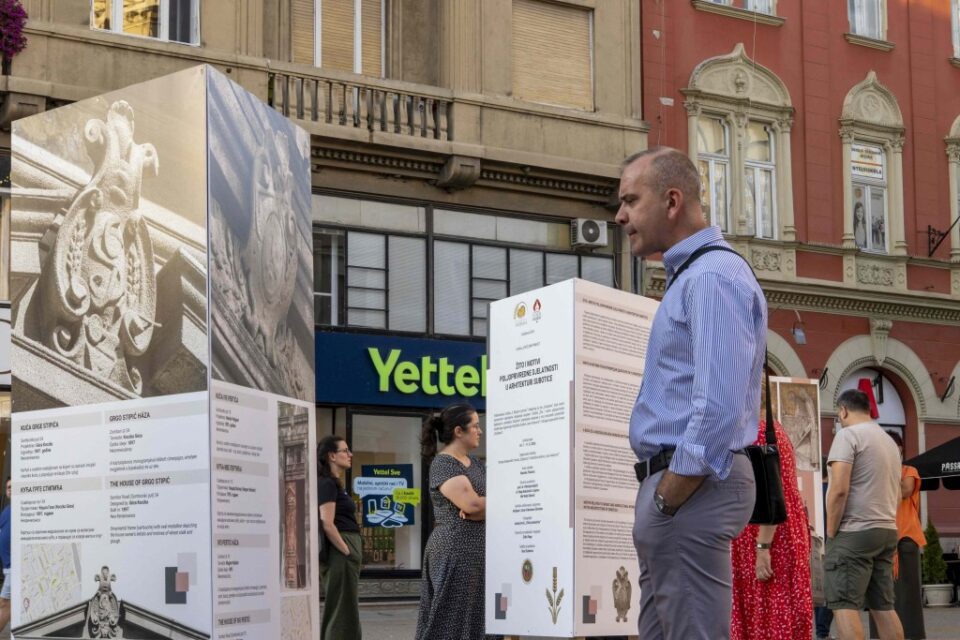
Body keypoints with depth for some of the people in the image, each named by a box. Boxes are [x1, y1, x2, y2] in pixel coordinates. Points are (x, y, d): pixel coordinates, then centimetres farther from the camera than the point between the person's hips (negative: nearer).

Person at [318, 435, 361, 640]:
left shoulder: (334, 484, 17)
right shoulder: (327, 484, -13)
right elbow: (327, 525, -20)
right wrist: (347, 552, -17)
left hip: (344, 551, 10)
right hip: (340, 551, -10)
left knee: (339, 610, 13)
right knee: (343, 611, -7)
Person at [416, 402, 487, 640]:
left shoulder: (475, 463, 17)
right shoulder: (443, 464, -9)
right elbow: (471, 503, -20)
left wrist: (481, 508, -13)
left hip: (479, 553, 8)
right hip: (454, 551, -8)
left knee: (476, 620, 6)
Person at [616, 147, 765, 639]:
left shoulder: (713, 276, -14)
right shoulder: (688, 277, 19)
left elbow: (719, 409, -23)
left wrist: (667, 500, -18)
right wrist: (660, 496, 16)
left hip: (690, 489, -11)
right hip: (674, 481, 11)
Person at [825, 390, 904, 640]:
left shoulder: (848, 434, -7)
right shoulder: (889, 441, 19)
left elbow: (839, 489, -16)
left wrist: (831, 533, -10)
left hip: (855, 532, -8)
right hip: (887, 531, 8)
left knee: (844, 604, -9)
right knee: (883, 606, 9)